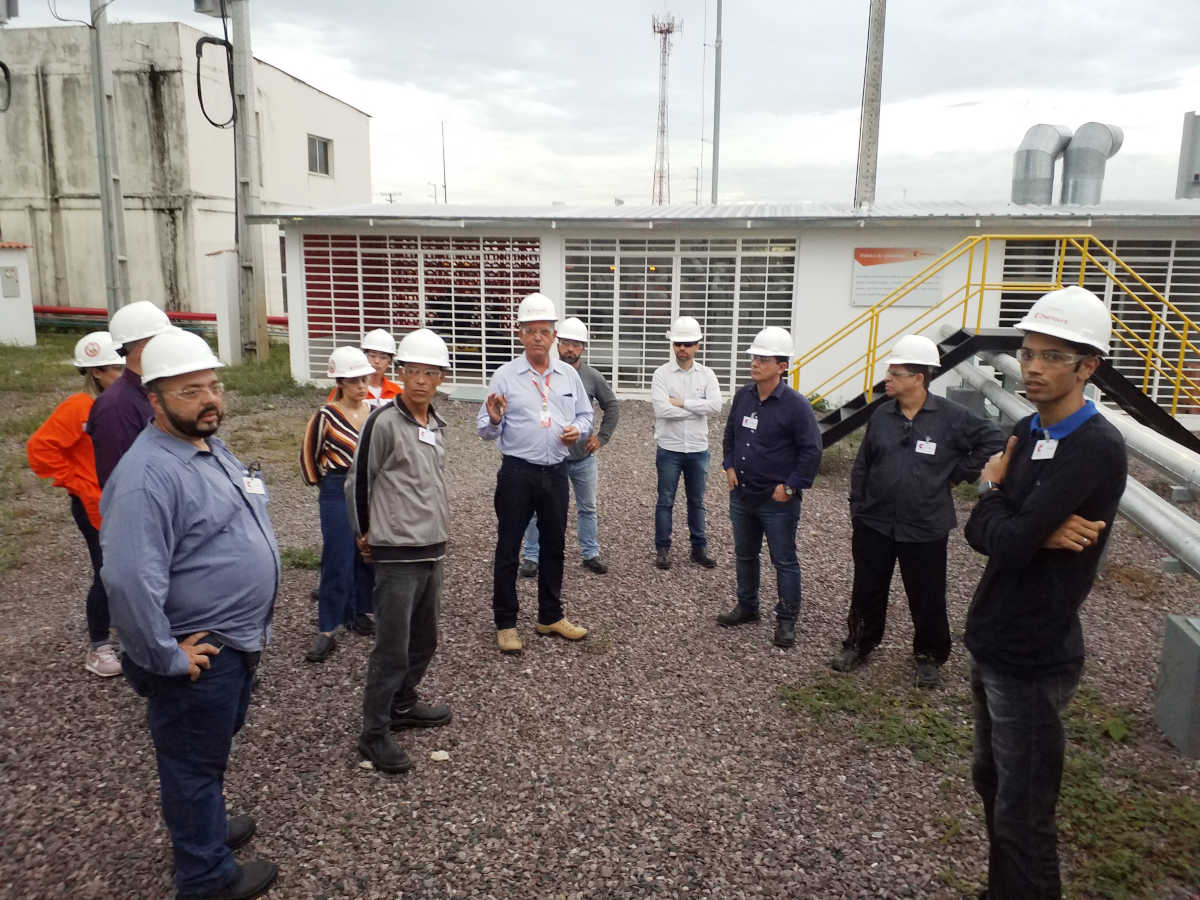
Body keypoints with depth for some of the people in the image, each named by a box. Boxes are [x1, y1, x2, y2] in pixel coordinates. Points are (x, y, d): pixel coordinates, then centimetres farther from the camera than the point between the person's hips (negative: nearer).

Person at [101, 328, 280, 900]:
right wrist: (166, 657, -23)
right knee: (194, 762, 11)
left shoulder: (214, 449, 6)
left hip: (241, 639, 9)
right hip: (199, 655, -9)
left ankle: (206, 826, 49)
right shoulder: (148, 473, -25)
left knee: (214, 745, 27)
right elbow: (128, 579, -33)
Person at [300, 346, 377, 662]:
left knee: (368, 556, 12)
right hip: (338, 493, -4)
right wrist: (322, 483, 10)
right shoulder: (327, 416, -9)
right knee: (338, 561, -5)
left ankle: (360, 613, 30)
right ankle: (326, 631, 2)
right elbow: (308, 455, 1)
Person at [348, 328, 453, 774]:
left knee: (424, 640, 18)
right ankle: (374, 733, 14)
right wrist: (365, 533, 4)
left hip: (434, 549, 8)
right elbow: (358, 483, -6)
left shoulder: (436, 424, 9)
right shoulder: (384, 422, -14)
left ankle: (403, 705, 37)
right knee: (392, 648, -1)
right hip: (397, 554, -7)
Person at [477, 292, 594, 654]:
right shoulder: (504, 376, -4)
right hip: (517, 472, -4)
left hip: (556, 472, 4)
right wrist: (494, 419, -26)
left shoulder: (569, 375, 6)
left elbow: (585, 415, 15)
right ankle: (505, 623, 17)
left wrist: (578, 429, -7)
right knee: (508, 548, 3)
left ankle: (550, 616, 30)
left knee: (554, 546, 14)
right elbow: (485, 430, -4)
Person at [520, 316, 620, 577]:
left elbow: (612, 406, 12)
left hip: (584, 457, 3)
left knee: (587, 508, 15)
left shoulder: (592, 377, -2)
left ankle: (590, 554, 29)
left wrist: (602, 437, 5)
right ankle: (531, 556, 18)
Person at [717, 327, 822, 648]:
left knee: (784, 561, 6)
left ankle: (786, 620, 20)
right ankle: (747, 606, 37)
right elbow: (729, 434, 18)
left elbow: (811, 450, -14)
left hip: (777, 501, -6)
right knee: (744, 555, 19)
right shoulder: (743, 396, 2)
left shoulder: (795, 404, -16)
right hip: (741, 494, 6)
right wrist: (729, 466, 7)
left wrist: (790, 487, -14)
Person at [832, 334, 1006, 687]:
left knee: (927, 600, 10)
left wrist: (958, 474, -5)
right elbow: (862, 466, 8)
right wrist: (857, 509, 7)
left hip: (925, 529, -3)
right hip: (875, 524, 3)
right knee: (867, 592, 13)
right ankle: (858, 645, 31)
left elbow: (994, 442, -3)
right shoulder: (881, 415, 2)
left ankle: (929, 657, 30)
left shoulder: (952, 417, -10)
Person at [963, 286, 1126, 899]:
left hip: (1031, 658, -8)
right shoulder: (1026, 432, 5)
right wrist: (1038, 531, -20)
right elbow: (978, 532, -1)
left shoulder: (1095, 448, -20)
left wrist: (992, 490, -6)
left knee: (1022, 815, 6)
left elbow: (1006, 543, -25)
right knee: (991, 781, 22)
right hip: (992, 642, 8)